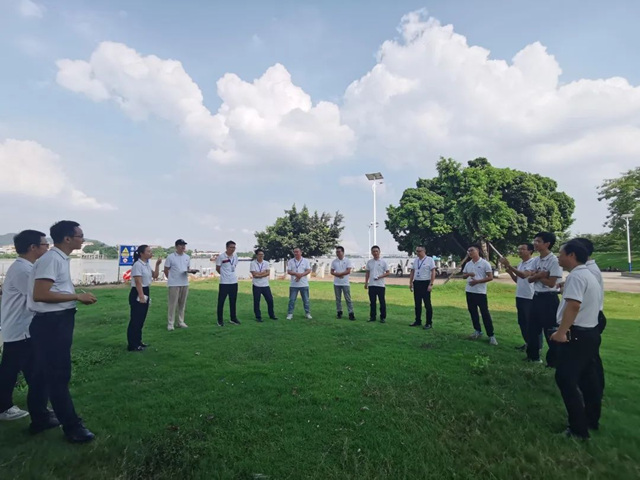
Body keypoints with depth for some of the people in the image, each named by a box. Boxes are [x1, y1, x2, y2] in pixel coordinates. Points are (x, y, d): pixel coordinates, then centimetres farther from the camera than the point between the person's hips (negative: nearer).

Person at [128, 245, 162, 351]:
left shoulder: (147, 265, 11)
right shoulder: (138, 265, -16)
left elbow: (155, 276, 16)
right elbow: (138, 282, -20)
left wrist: (157, 265, 4)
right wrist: (141, 297, -23)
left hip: (145, 292, 9)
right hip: (137, 293, -9)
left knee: (141, 319, 15)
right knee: (135, 319, -3)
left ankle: (138, 341, 26)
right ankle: (132, 345, 5)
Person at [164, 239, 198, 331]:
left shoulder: (187, 257, 8)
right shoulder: (170, 257, -8)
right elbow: (166, 270, -2)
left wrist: (191, 271, -6)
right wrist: (171, 279, 1)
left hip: (185, 284, 5)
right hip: (174, 284, -5)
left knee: (182, 304, 11)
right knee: (173, 304, -2)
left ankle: (181, 322, 21)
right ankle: (170, 323, 7)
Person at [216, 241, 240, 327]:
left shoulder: (235, 256, 4)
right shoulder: (221, 256, -12)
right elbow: (217, 268, -3)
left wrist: (230, 274, 11)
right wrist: (225, 274, 8)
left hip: (234, 282, 5)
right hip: (224, 282, -5)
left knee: (233, 301, 13)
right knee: (221, 301, 2)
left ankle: (233, 318, 25)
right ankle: (220, 320, 13)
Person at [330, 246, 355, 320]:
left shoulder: (347, 261, -3)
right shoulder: (334, 261, 7)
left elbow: (348, 271, -12)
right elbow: (332, 272, 7)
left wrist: (338, 273, -11)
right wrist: (338, 275, -12)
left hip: (345, 283, -3)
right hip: (336, 283, 3)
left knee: (348, 298, -3)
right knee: (338, 299, 9)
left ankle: (351, 313, -2)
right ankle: (339, 312, 18)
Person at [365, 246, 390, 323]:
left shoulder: (383, 262, -2)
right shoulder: (369, 262, 9)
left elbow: (387, 273, -2)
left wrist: (380, 276, -17)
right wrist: (366, 283, 9)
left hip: (380, 285, -3)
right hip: (371, 285, 3)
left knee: (382, 302, 1)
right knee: (372, 302, 8)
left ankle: (383, 317, 10)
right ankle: (372, 317, 17)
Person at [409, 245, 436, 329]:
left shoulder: (429, 260, -8)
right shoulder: (415, 260, 10)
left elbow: (433, 273, -11)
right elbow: (412, 272, 14)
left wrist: (431, 284, -17)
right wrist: (410, 283, 8)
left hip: (425, 283, -6)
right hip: (416, 283, 6)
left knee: (427, 304, 0)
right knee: (417, 304, 12)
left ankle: (429, 323, 8)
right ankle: (418, 321, 23)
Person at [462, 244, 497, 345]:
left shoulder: (485, 263, -8)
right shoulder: (468, 264, 9)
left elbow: (490, 277, -10)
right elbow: (463, 276, 17)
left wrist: (477, 281, -19)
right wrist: (468, 274, -7)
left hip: (480, 292, -6)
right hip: (469, 291, 6)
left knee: (485, 313, -3)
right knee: (473, 312, 12)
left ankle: (491, 335, 4)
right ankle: (477, 331, 26)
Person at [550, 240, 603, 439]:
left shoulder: (576, 276, -17)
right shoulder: (589, 275, 16)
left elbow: (574, 305, -29)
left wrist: (561, 332, -30)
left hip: (576, 334, -10)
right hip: (590, 332, 11)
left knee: (566, 379, -4)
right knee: (588, 378, 19)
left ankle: (579, 429, 2)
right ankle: (592, 420, 31)